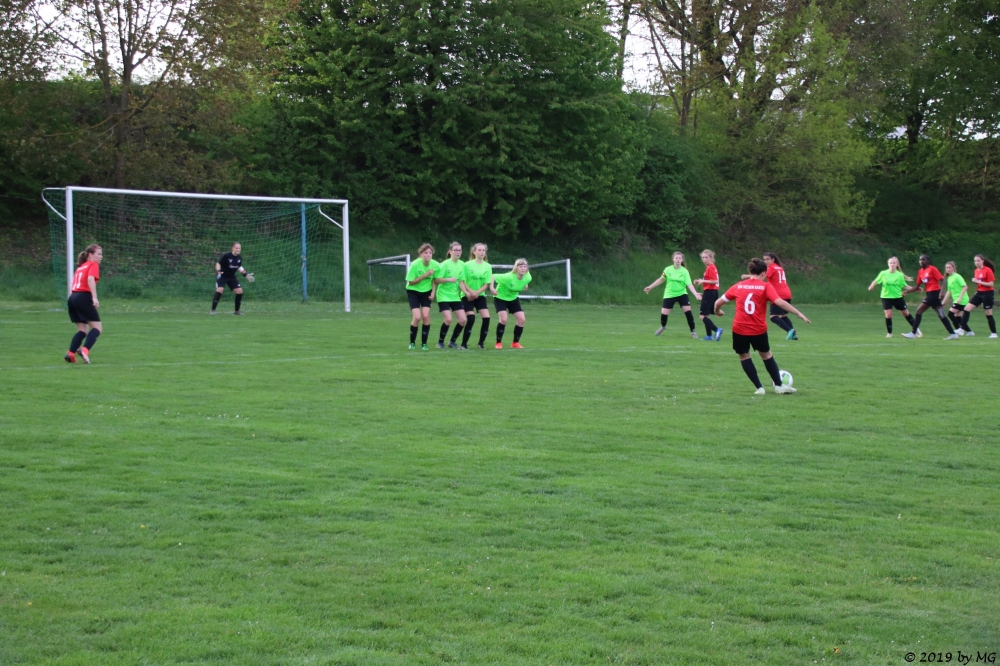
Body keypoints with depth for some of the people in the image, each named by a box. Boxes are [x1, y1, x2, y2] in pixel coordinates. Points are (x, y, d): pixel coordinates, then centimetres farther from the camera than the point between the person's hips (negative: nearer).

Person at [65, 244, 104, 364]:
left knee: (83, 330, 13)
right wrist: (94, 298, -24)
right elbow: (90, 279, -17)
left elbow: (72, 284, 24)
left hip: (72, 298, 8)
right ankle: (84, 350, -24)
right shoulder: (93, 265, 2)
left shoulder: (80, 267, 26)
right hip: (84, 297, -8)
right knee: (97, 327, -3)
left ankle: (71, 353, -3)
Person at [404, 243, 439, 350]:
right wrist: (425, 275, -26)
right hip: (413, 292, -3)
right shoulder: (415, 264, -24)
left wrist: (433, 292, -9)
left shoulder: (435, 265, -15)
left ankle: (424, 343, 2)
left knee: (426, 316, -12)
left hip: (426, 292, 3)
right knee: (417, 317, -15)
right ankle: (412, 342, 5)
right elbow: (411, 282, -19)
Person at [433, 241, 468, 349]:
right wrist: (448, 279, -25)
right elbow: (436, 280, -13)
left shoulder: (462, 264, 3)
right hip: (444, 296, -5)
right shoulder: (445, 264, -12)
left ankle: (452, 341, 15)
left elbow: (461, 281, 8)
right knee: (448, 319, -18)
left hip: (456, 297, 5)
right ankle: (440, 342, 4)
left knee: (463, 320, -5)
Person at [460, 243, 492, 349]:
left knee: (486, 318, -10)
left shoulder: (488, 266, -1)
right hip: (467, 296, -3)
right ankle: (464, 344, -6)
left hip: (480, 296, 3)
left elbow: (487, 284, -2)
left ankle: (481, 343, 5)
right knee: (471, 318, -17)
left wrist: (476, 293, -16)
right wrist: (470, 292, -20)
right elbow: (462, 282, -8)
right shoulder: (468, 265, -8)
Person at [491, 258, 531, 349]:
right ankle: (498, 343, -4)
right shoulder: (509, 277, -35)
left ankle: (516, 343, 11)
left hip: (513, 298, 5)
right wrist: (491, 288, -38)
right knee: (503, 319, -21)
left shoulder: (527, 277, -18)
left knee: (521, 319, -5)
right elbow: (493, 276, -27)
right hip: (500, 298, -5)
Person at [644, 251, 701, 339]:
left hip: (682, 293, 0)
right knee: (664, 313, -4)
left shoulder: (684, 271, -10)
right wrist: (650, 287, 11)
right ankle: (663, 327, 31)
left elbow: (689, 284, -15)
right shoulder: (668, 270, -7)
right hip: (669, 295, 0)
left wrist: (696, 294, -30)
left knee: (688, 311, -14)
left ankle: (693, 332, 0)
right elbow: (661, 279, 8)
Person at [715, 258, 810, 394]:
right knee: (766, 355, 21)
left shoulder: (738, 286, 5)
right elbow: (780, 302, -16)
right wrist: (798, 314, -13)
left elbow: (718, 302, 10)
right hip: (759, 329, -1)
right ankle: (779, 385, 28)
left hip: (740, 329, 1)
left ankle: (759, 388, 14)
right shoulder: (765, 286, -3)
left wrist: (717, 311, 33)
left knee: (744, 356, 18)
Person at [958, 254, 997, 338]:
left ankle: (994, 333, 12)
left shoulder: (988, 270, -13)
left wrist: (978, 281, -21)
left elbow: (991, 284, -17)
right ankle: (963, 328, -4)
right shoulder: (976, 271, 9)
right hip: (979, 293, 7)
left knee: (989, 314, 0)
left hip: (987, 294, -7)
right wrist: (974, 281, 4)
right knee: (967, 309, -5)